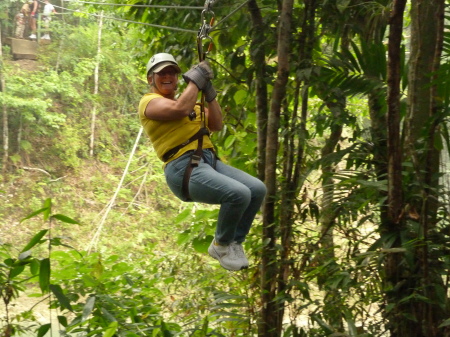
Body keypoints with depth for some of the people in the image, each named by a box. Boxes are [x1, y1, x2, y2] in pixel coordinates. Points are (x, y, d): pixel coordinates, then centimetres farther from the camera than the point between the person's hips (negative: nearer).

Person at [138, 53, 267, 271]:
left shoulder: (190, 103, 28)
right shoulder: (150, 102, 3)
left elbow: (216, 125, 16)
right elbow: (179, 109, -18)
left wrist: (209, 93, 8)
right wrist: (196, 79, -6)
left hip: (209, 161, 8)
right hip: (184, 167, -8)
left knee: (257, 189, -11)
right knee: (239, 194, -27)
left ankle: (234, 242, 6)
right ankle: (221, 246, -3)